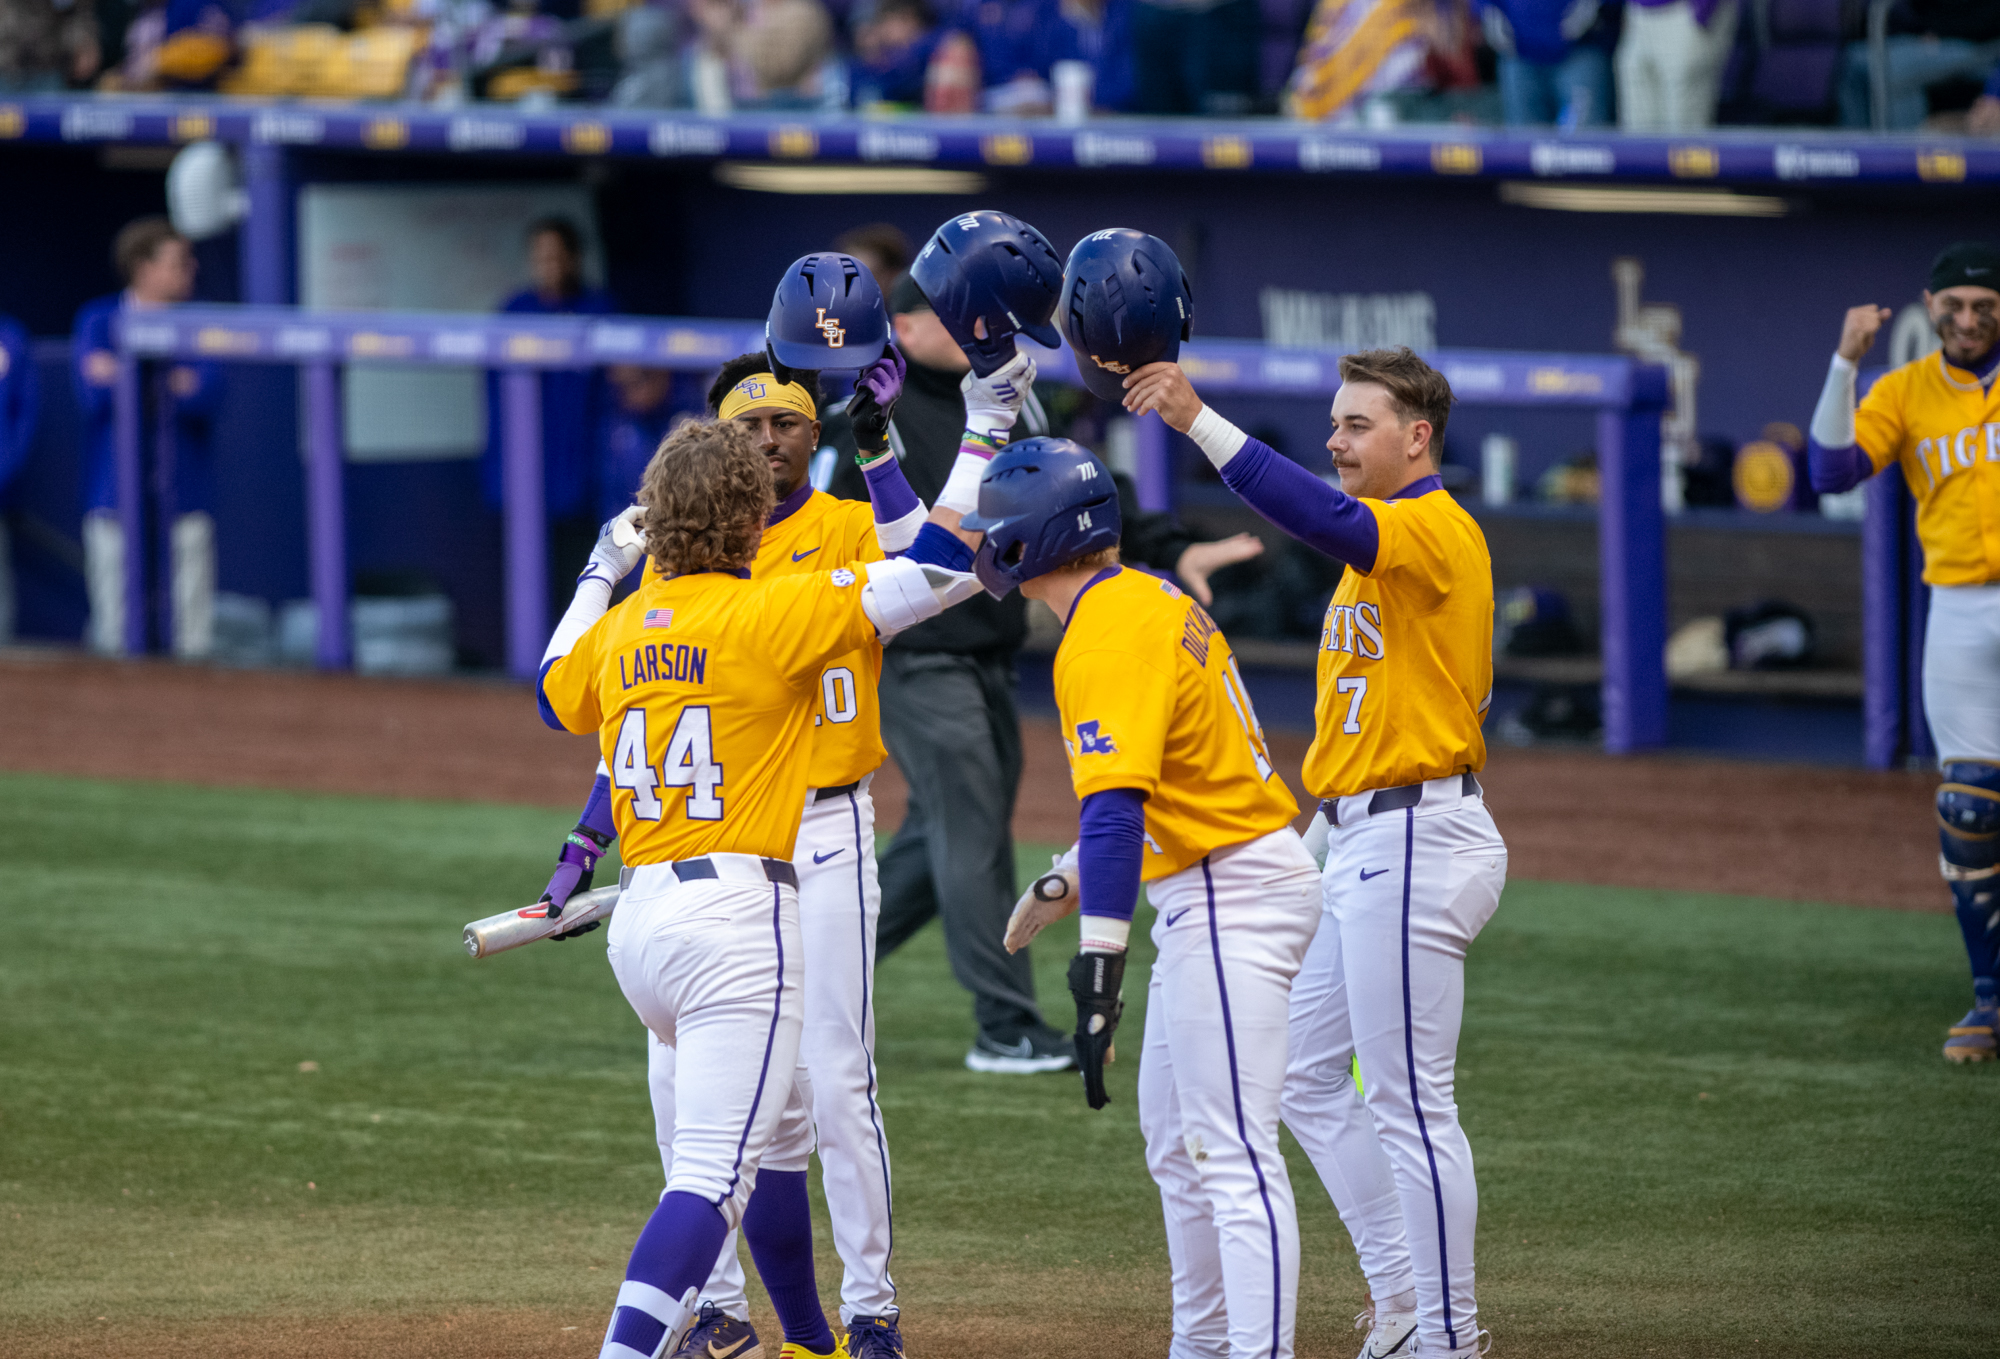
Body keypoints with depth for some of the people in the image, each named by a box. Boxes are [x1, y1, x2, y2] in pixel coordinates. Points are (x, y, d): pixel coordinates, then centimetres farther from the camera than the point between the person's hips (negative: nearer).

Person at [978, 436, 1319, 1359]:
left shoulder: (1104, 641, -19)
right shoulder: (1155, 600, 12)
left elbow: (1117, 805, -31)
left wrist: (1101, 957, -37)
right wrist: (1065, 882, 26)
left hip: (1231, 900, -11)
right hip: (1208, 901, 11)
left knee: (1234, 1156, -16)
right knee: (1177, 1145, 21)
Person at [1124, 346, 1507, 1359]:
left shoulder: (1437, 531, -13)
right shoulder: (1380, 542, 19)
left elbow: (1321, 516, -34)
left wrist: (1199, 420, -40)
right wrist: (1322, 839, 21)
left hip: (1415, 845, -11)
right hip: (1355, 847, 11)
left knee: (1408, 1102, -8)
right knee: (1307, 1079, 13)